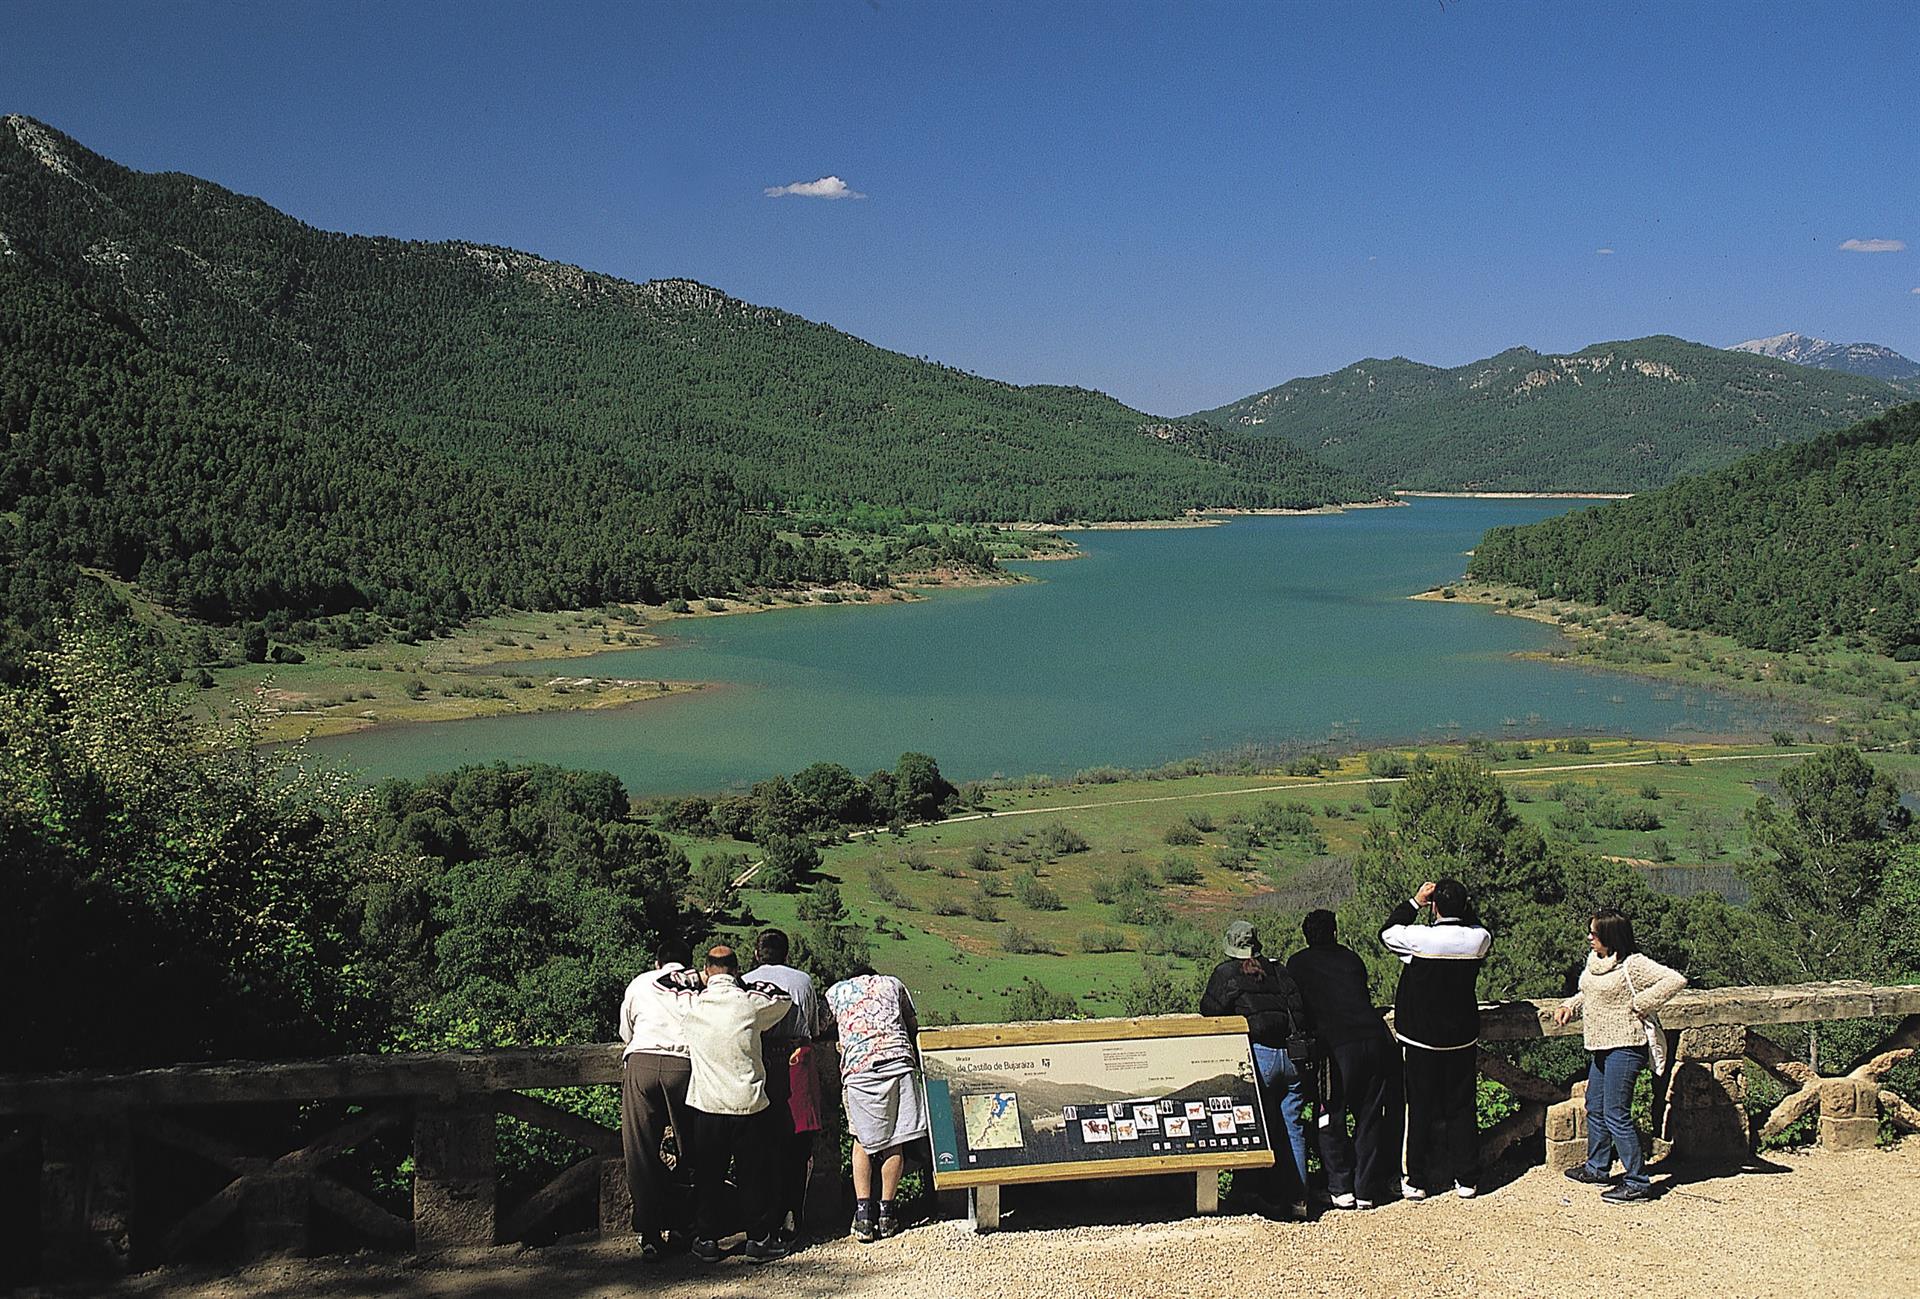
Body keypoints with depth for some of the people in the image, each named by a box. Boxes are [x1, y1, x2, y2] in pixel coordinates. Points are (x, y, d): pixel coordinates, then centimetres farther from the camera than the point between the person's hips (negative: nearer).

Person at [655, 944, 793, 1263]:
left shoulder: (690, 1005, -5)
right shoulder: (752, 1004, -7)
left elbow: (663, 980, 12)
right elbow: (784, 999, 13)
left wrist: (698, 979, 16)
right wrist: (743, 984, 14)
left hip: (705, 1103, 1)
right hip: (747, 1104, -1)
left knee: (707, 1174, 12)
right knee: (753, 1174, 9)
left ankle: (707, 1240, 18)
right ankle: (759, 1239, 15)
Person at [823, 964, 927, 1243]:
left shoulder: (834, 992, 23)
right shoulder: (892, 984, 25)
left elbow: (833, 1029, 24)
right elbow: (913, 1027, 25)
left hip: (858, 1070, 0)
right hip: (898, 1060, 0)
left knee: (863, 1141, 12)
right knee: (895, 1142, 9)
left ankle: (863, 1212, 3)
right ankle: (886, 1212, 13)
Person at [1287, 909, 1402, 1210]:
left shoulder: (1298, 963, 11)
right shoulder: (1351, 957, 21)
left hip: (1338, 1047, -4)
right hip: (1376, 1037, 4)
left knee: (1331, 1120, 10)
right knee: (1370, 1118, 13)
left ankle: (1341, 1189, 9)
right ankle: (1366, 1191, 16)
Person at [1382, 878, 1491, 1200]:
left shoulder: (1419, 938, -19)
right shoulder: (1479, 939, -9)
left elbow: (1388, 932, 1)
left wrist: (1414, 902, 5)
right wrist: (1466, 908, 6)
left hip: (1422, 1039, -3)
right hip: (1463, 1038, 3)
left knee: (1421, 1110, 6)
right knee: (1461, 1108, 12)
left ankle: (1417, 1181, 12)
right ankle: (1466, 1179, 18)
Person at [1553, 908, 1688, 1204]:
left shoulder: (1633, 964, -17)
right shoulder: (1594, 960, 10)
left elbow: (1675, 980, -25)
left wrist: (1639, 1005, -20)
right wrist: (1569, 1006, 6)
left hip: (1624, 1047, -10)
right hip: (1600, 1047, 10)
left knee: (1616, 1115, -7)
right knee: (1595, 1108, 19)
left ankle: (1637, 1182, 1)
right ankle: (1596, 1167, 35)